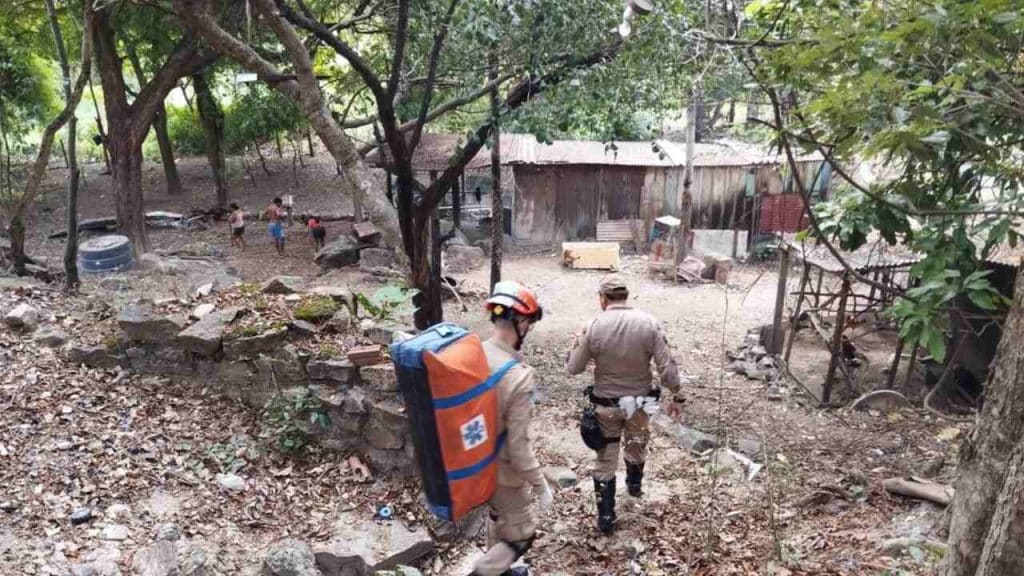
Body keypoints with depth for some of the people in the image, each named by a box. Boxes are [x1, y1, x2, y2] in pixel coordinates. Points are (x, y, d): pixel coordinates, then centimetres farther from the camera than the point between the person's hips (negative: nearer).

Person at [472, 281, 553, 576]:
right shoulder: (518, 376, -31)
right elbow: (518, 445, -26)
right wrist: (540, 485, -12)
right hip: (503, 471, -7)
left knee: (498, 518, 30)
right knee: (520, 535, 16)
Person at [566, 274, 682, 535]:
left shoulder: (593, 327, -17)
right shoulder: (649, 323, -15)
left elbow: (574, 368, -7)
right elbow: (667, 367, -14)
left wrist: (576, 342, 11)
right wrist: (676, 397, 0)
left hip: (606, 404, -2)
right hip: (639, 401, 2)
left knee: (605, 461, 12)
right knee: (636, 447, 29)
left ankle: (605, 518, 20)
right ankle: (634, 484, 56)